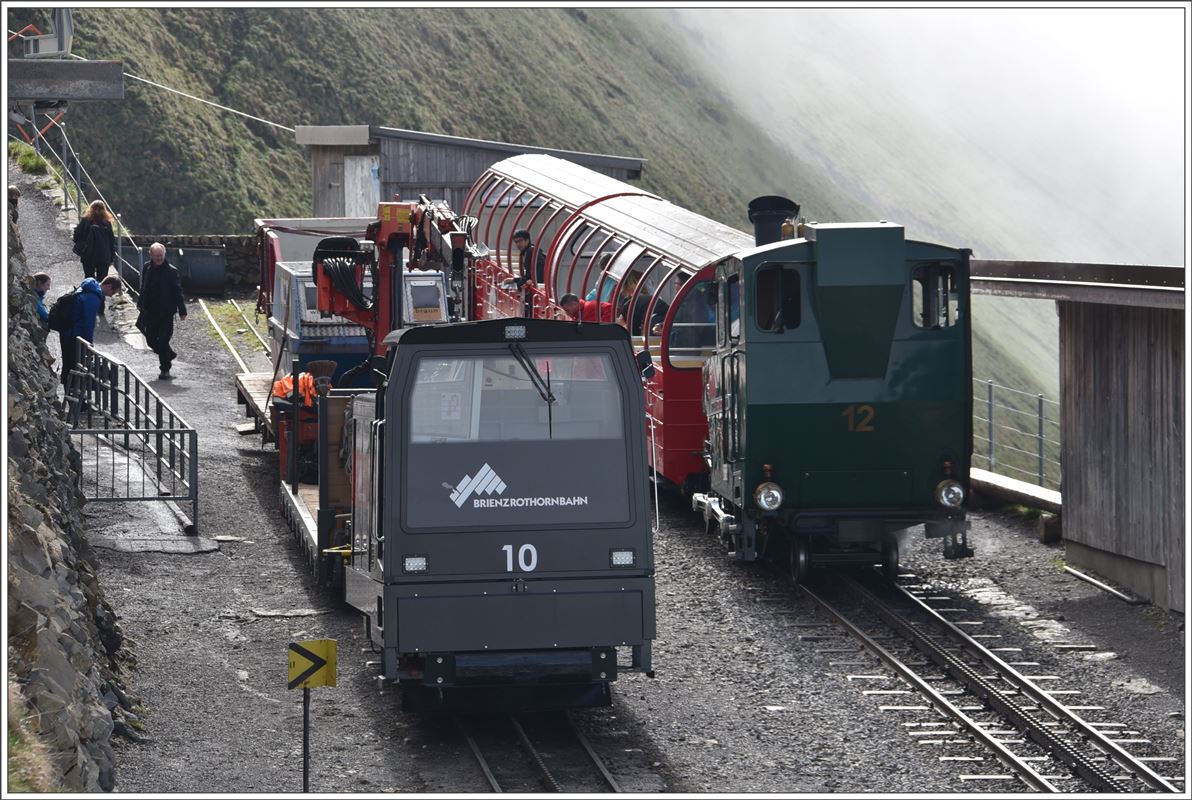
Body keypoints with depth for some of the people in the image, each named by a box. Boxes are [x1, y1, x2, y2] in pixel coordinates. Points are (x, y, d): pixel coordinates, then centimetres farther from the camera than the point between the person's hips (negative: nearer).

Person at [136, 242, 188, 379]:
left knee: (163, 341, -4)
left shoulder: (171, 271, -10)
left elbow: (178, 291, -7)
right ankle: (169, 354, 34)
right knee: (151, 339, 9)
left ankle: (165, 369, 8)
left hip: (166, 312, -5)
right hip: (150, 311, 5)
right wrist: (140, 303, 20)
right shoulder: (146, 268, 4)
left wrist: (182, 311, -8)